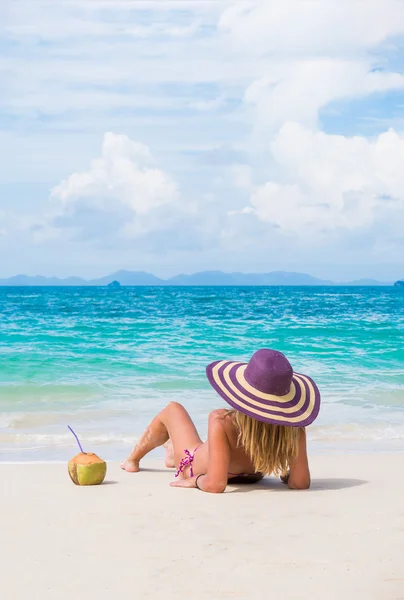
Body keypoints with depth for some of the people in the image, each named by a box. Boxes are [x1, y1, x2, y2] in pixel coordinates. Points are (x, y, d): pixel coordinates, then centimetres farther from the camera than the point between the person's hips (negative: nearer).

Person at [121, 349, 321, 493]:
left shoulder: (222, 422, -45)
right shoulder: (293, 428, -37)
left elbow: (215, 485, -47)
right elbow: (300, 483, -33)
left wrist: (195, 481, -26)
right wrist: (286, 475, -12)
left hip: (194, 469, -3)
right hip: (249, 476, 3)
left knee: (173, 409, 26)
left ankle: (132, 460, 53)